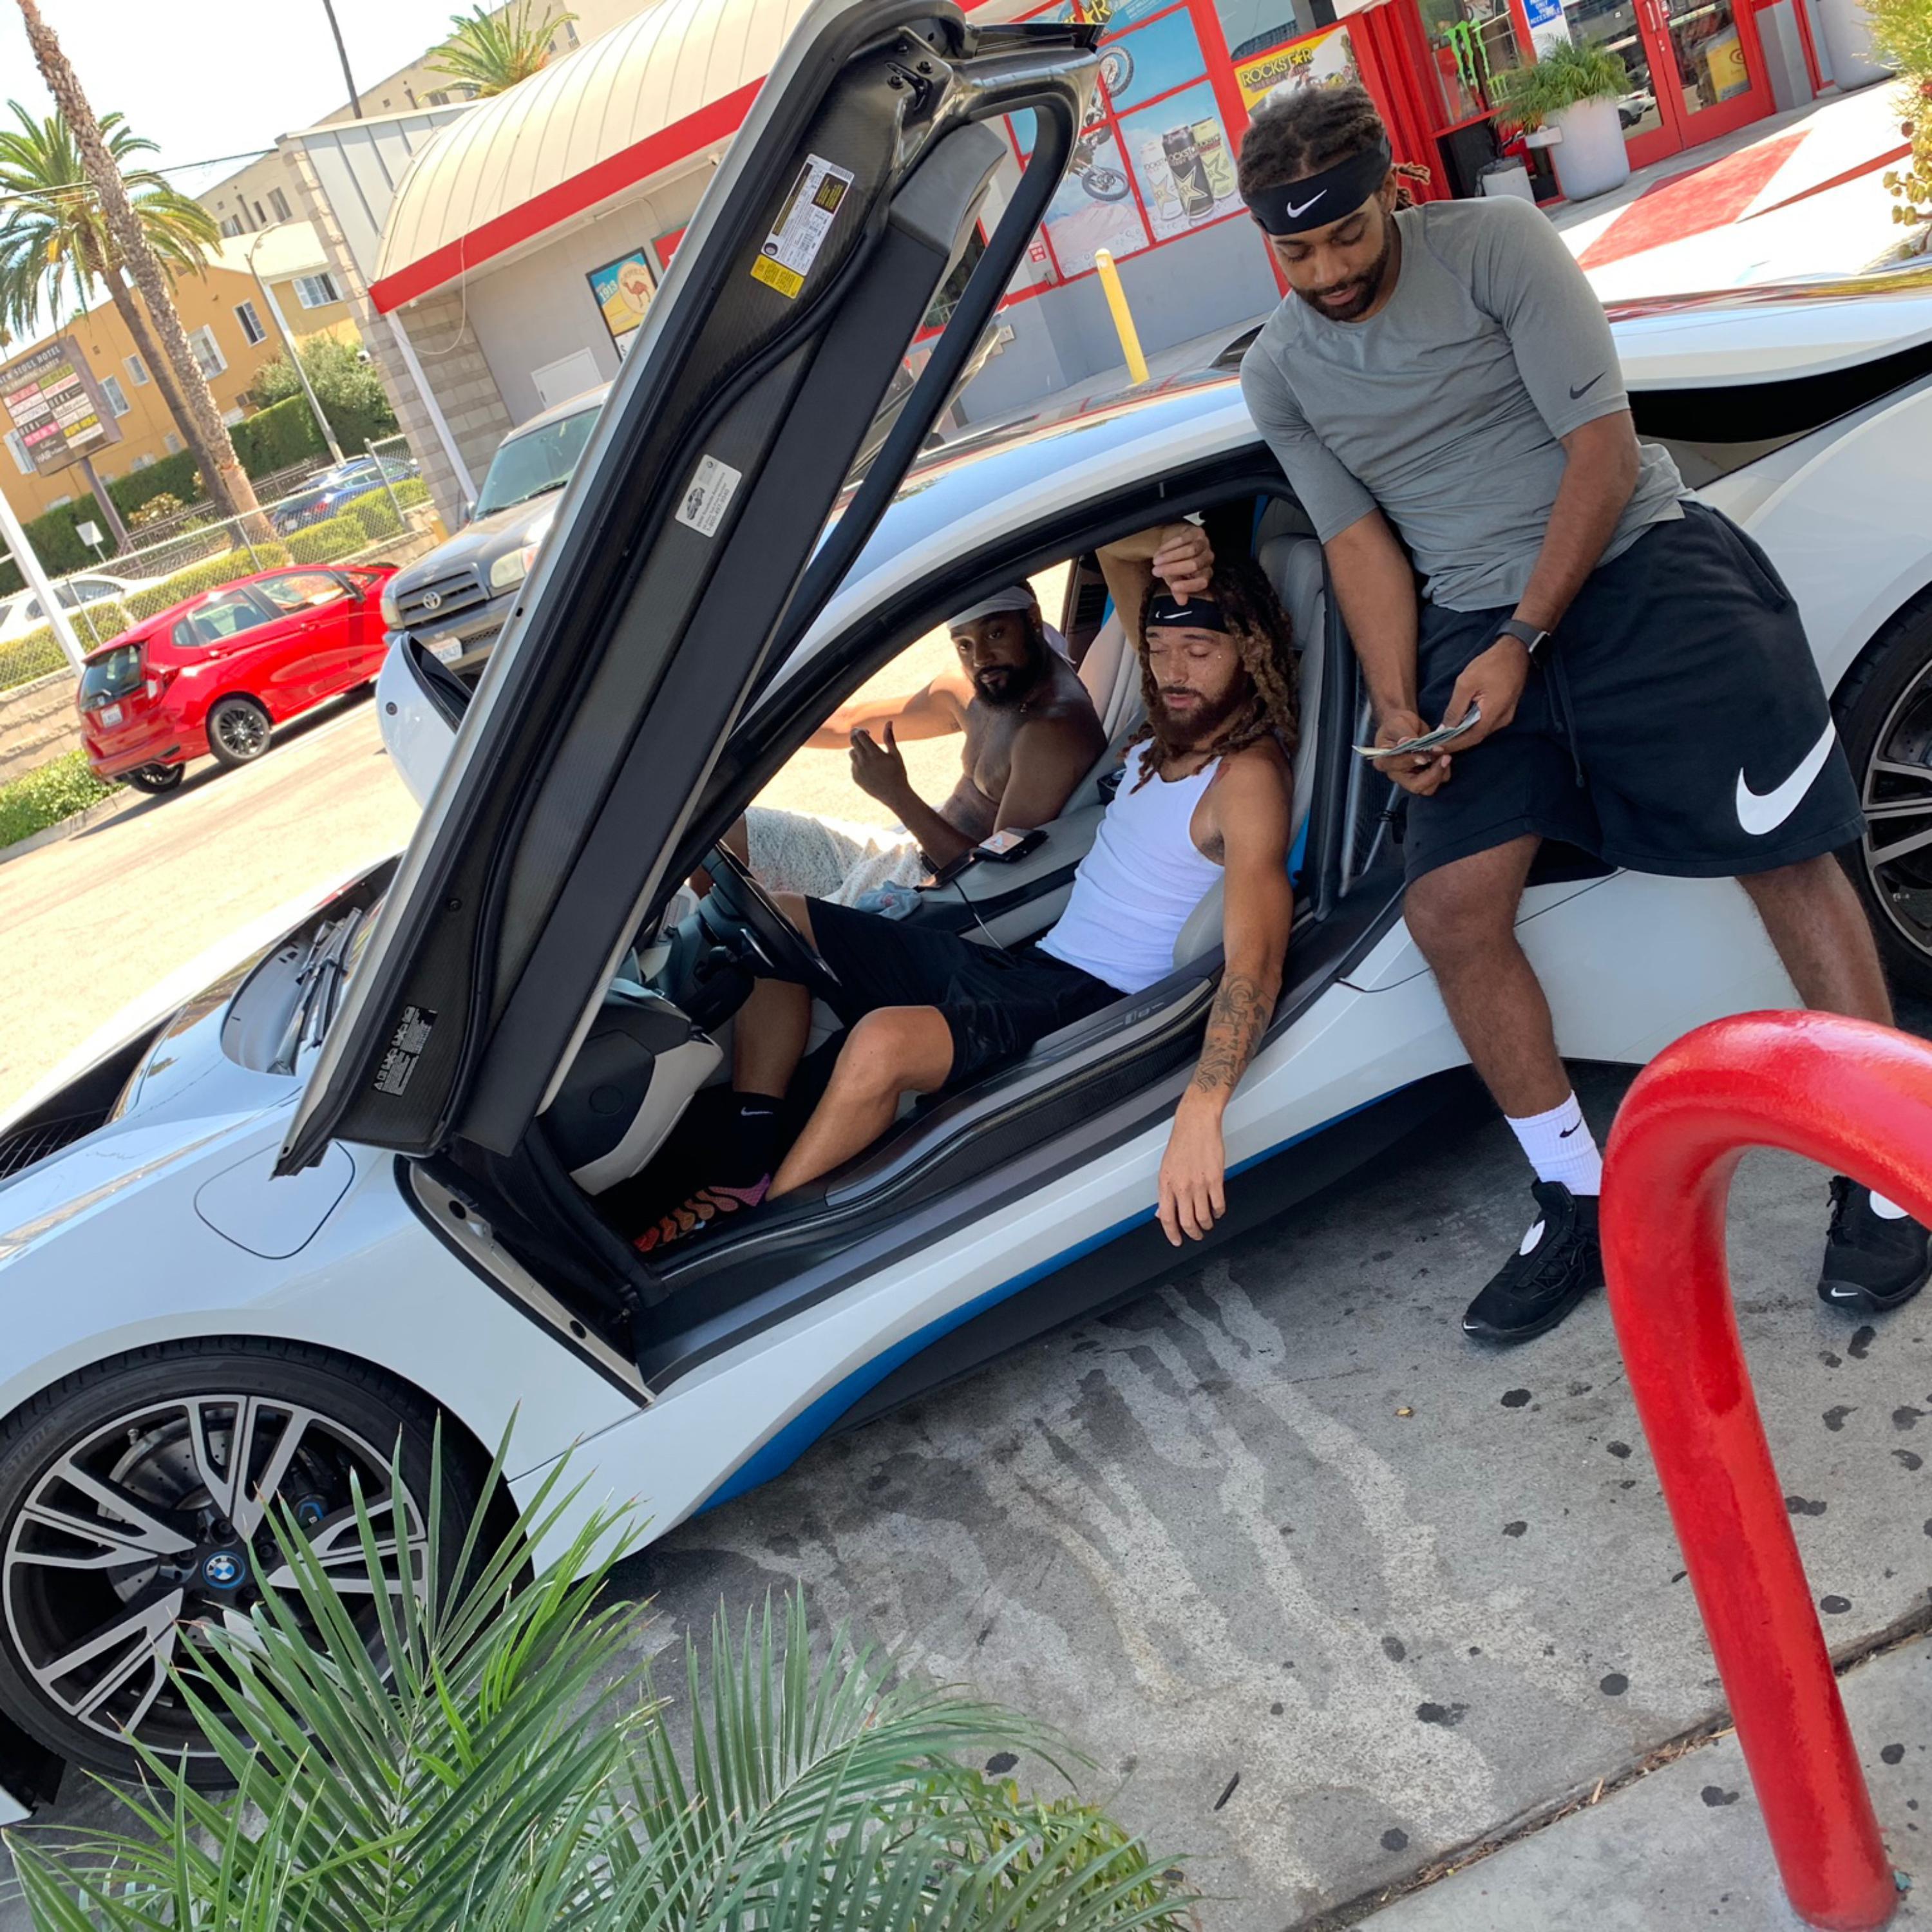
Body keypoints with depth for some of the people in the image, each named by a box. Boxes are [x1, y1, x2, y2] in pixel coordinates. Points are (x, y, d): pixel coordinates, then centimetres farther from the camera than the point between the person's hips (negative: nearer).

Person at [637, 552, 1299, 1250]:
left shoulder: (1247, 775, -16)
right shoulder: (1162, 739, 10)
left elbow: (1255, 959, -31)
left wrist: (1199, 1112, -44)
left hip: (1097, 1006, -10)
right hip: (1029, 959, 10)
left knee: (883, 1041, -39)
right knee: (779, 919, 8)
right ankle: (744, 1168, -5)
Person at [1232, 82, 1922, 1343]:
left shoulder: (1497, 245, -8)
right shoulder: (1278, 375, 5)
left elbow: (1602, 446, -11)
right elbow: (1362, 545, 6)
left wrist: (1524, 643, -17)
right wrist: (1397, 708, -8)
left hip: (1638, 565, -3)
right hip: (1477, 622, 4)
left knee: (1784, 852, -9)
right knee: (1451, 911, -9)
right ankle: (1578, 1206, 4)